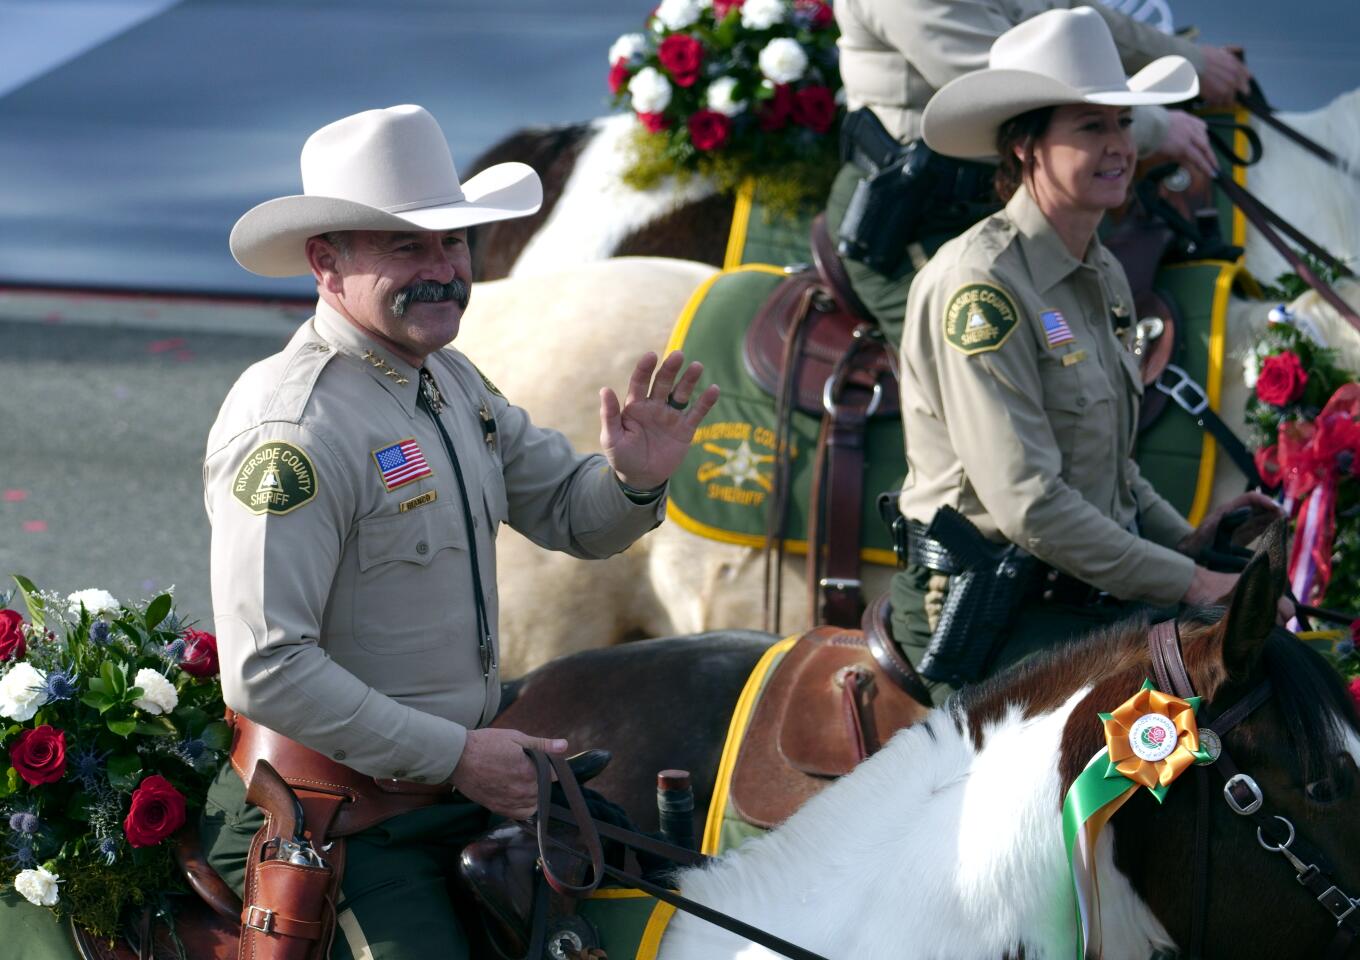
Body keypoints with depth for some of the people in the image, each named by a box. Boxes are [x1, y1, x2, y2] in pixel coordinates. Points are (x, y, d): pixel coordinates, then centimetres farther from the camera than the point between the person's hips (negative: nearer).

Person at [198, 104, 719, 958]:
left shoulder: (454, 382, 7)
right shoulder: (292, 428, -23)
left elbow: (572, 518, 16)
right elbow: (268, 672, -27)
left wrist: (636, 479, -8)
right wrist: (456, 757, -23)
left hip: (470, 775, 9)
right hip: (344, 817, -9)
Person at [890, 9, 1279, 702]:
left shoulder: (1105, 278, 13)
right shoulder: (979, 282, -15)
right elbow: (1027, 503, -20)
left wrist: (1186, 541, 7)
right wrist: (1186, 583, -17)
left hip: (1091, 587, 9)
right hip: (980, 604, -9)